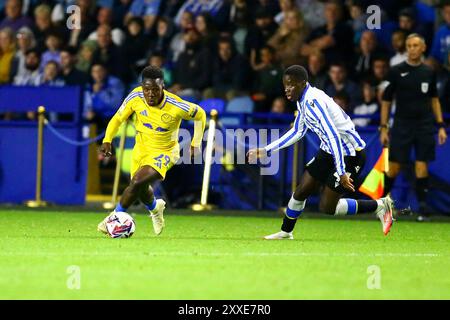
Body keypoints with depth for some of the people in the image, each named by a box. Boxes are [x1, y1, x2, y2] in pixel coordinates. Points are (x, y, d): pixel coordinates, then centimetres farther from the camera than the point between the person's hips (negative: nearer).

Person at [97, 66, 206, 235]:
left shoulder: (176, 107, -27)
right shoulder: (136, 97, -19)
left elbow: (200, 115, -8)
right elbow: (118, 118, -4)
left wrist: (196, 144, -4)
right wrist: (107, 140, -16)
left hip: (164, 152, -5)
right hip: (141, 148, 5)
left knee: (137, 182, -25)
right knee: (141, 189, 17)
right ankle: (155, 207, 52)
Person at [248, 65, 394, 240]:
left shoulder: (312, 101, -26)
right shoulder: (303, 100, 4)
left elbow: (333, 137, -32)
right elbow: (297, 132, 20)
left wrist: (341, 172, -34)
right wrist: (265, 151, 18)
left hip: (349, 155, -9)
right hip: (329, 151, 9)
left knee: (327, 207, -5)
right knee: (301, 192, 10)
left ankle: (379, 205, 5)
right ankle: (286, 232, 29)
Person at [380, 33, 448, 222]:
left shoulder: (429, 72, 8)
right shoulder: (397, 72, 0)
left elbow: (434, 99, 16)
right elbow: (386, 100, 3)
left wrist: (441, 126, 9)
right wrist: (383, 127, -2)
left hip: (424, 126, 2)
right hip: (402, 125, -1)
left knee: (422, 167, -4)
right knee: (393, 168, -2)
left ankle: (422, 209, 0)